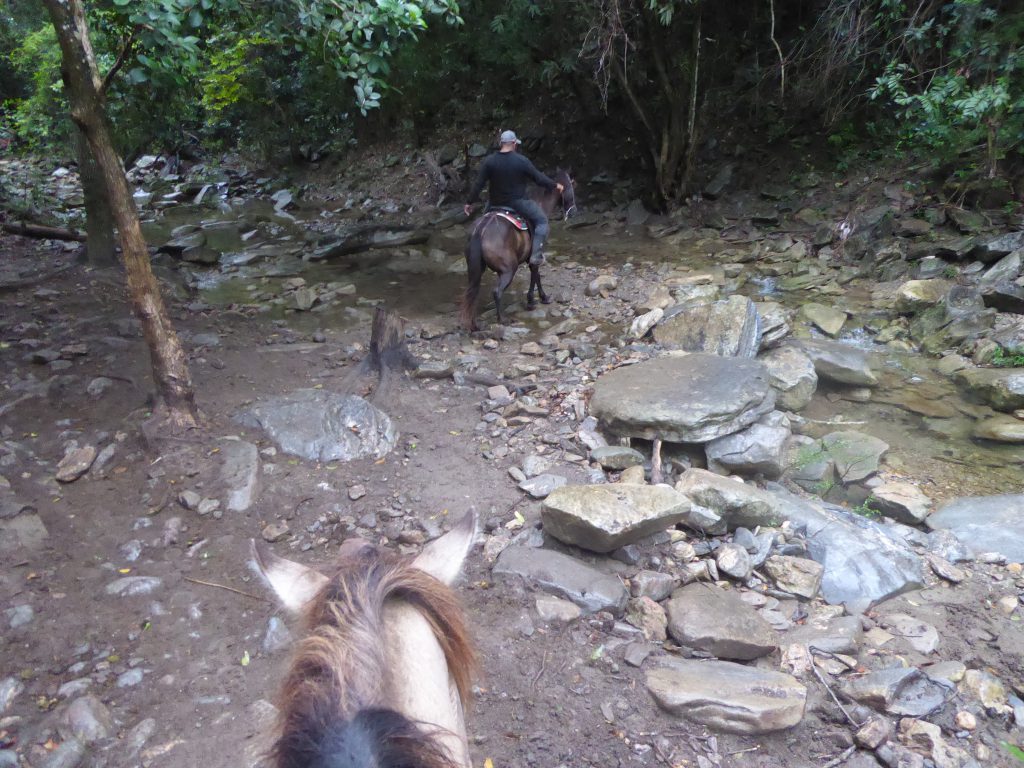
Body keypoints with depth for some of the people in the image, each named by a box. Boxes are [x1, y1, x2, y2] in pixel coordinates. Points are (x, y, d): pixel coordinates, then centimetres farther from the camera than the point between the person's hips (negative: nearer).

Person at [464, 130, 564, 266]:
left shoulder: (489, 161, -5)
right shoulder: (522, 160, -11)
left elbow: (478, 184, -4)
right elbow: (539, 178, -4)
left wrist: (470, 202, 7)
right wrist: (555, 185, 12)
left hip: (496, 204, 4)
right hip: (518, 202, -3)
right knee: (542, 221, 11)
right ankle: (536, 255, -1)